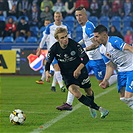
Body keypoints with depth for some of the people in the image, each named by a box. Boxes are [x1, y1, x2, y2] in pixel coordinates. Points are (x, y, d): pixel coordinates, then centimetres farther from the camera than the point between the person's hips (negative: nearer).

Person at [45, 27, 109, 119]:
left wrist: (78, 69, -33)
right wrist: (47, 72, -25)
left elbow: (85, 58, -20)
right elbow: (48, 62, -6)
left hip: (80, 71, 0)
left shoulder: (74, 44, -22)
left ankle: (91, 107, 52)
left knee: (89, 91, 17)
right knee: (76, 93, -25)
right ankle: (99, 109, -23)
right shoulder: (54, 49, -16)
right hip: (67, 75, 0)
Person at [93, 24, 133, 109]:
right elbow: (110, 66, 13)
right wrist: (105, 80, 4)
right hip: (121, 71, 9)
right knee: (123, 97, 8)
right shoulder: (102, 49, 7)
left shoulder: (114, 41, -19)